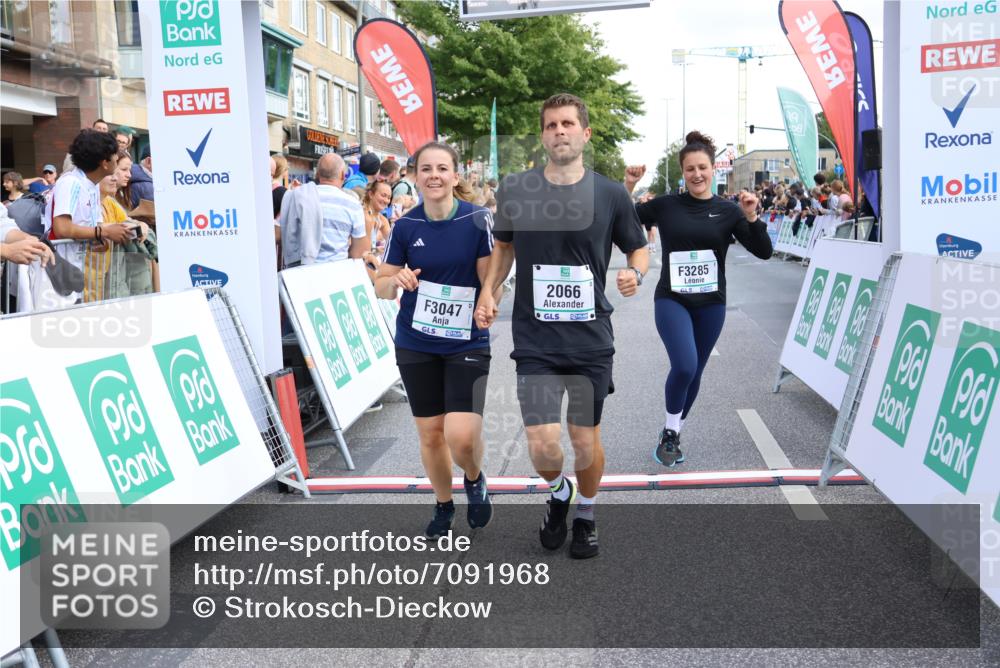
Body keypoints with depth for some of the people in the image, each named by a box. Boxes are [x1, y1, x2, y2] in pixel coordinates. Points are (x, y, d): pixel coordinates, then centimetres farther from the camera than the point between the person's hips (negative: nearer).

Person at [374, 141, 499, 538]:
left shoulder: (477, 220, -9)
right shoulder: (405, 227, -2)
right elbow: (381, 287, 3)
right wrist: (397, 280, -19)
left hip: (467, 344, -2)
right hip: (416, 344, 3)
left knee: (461, 436, -14)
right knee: (430, 434, 10)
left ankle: (475, 479, 22)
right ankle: (443, 505, 36)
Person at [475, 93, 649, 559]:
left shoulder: (610, 194, -2)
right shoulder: (514, 189, 0)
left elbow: (639, 249, 10)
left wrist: (635, 273, -12)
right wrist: (488, 291, 1)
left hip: (591, 339, 0)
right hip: (535, 341, 0)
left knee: (586, 441, 9)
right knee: (542, 446, -7)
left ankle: (585, 515, 38)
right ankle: (559, 492, 29)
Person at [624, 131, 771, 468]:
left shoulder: (727, 210, 0)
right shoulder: (665, 205, -2)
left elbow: (763, 252, -2)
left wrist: (752, 218, -17)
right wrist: (627, 187, -12)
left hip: (711, 304, 2)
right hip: (671, 300, -2)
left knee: (694, 372, 10)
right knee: (684, 366, -21)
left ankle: (671, 435, 32)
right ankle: (670, 431, 2)